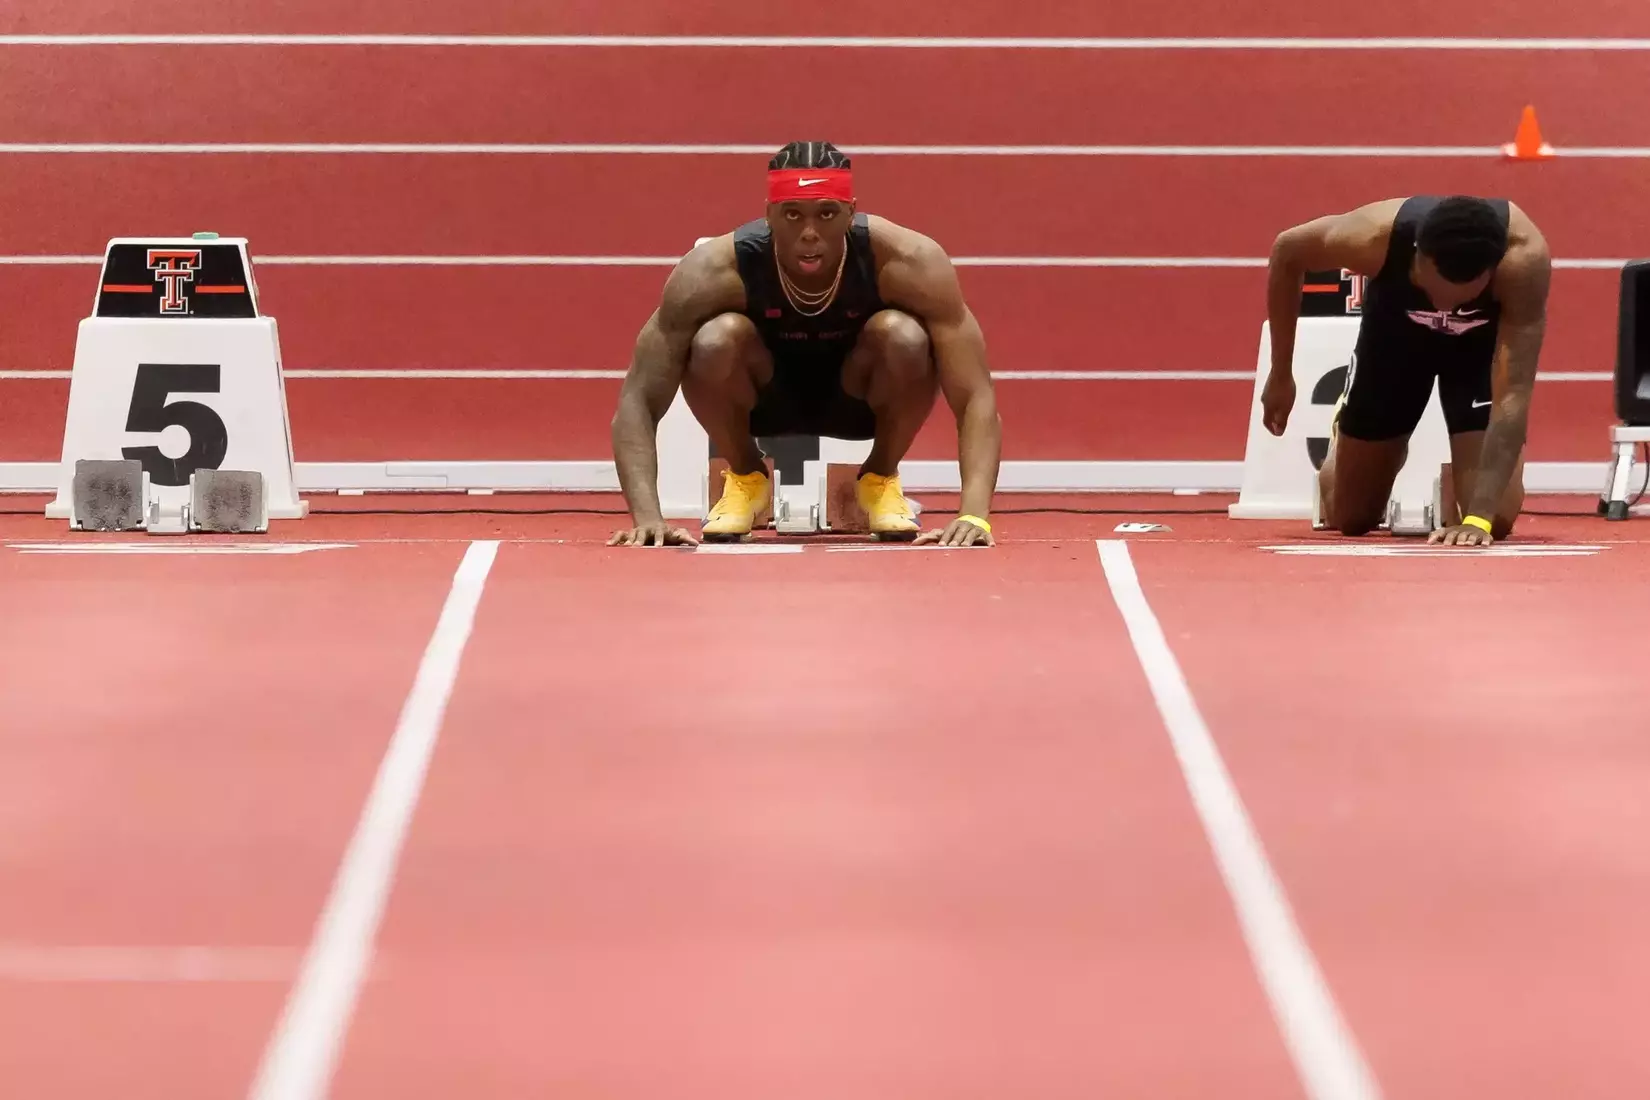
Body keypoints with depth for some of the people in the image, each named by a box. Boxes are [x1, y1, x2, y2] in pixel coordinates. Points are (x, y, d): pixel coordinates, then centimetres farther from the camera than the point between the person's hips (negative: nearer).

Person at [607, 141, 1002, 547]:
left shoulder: (908, 262, -31)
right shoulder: (713, 271, -31)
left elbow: (976, 397, -31)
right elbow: (637, 401, -30)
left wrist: (974, 514, -46)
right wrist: (647, 517, -44)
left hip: (860, 399, 0)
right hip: (763, 400, 0)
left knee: (905, 337, -33)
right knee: (716, 340, -34)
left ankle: (881, 478, -3)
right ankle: (745, 476, -2)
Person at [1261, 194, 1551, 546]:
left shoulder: (1523, 256, -43)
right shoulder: (1374, 237, -39)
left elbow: (1513, 394, -43)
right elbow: (1287, 251, -16)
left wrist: (1479, 517, -52)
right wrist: (1280, 375, -8)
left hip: (1483, 338, -1)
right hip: (1396, 328, 1)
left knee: (1497, 518, -15)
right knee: (1350, 517, 8)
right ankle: (1343, 435, 42)